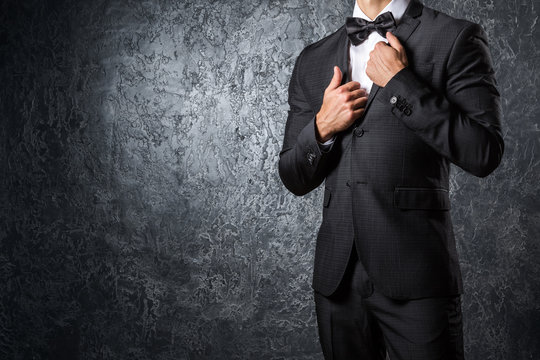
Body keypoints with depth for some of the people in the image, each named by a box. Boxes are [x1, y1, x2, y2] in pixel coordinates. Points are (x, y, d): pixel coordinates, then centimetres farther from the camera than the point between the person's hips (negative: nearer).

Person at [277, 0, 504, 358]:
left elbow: (485, 154, -11)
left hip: (416, 275, -4)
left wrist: (399, 83, -13)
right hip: (337, 273, 4)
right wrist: (321, 127, -6)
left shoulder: (456, 38, 0)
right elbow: (294, 180, 13)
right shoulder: (313, 60, 12)